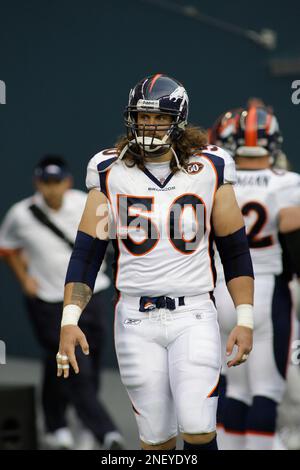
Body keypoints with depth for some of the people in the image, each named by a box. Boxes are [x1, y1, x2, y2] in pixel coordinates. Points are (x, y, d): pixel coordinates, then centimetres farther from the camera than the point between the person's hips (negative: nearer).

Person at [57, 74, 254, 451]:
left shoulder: (210, 168, 2)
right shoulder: (110, 172, 3)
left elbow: (235, 251, 7)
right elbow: (86, 253, 4)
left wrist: (245, 320, 1)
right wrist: (69, 320, -7)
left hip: (193, 316, -1)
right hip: (136, 320, 1)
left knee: (198, 432, -13)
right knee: (156, 439, 3)